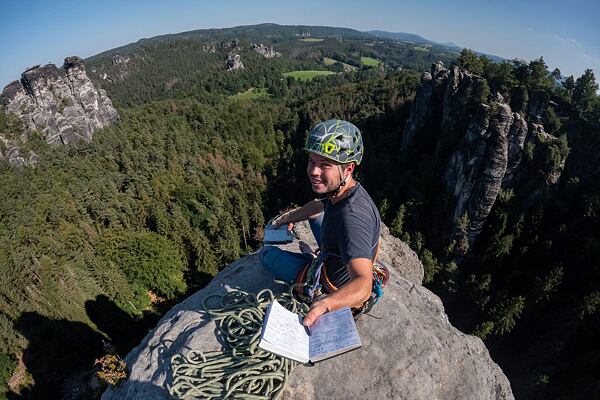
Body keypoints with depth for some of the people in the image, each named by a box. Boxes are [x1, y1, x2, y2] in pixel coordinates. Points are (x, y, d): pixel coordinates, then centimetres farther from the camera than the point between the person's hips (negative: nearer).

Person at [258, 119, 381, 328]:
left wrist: (325, 304, -68)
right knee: (315, 213, 25)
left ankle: (309, 258, 36)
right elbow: (319, 205, 8)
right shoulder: (341, 189, -15)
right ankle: (311, 254, 52)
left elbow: (363, 286, -50)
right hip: (332, 259, 7)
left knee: (265, 252, 8)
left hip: (335, 288, -7)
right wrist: (292, 217, 21)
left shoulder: (352, 216, -43)